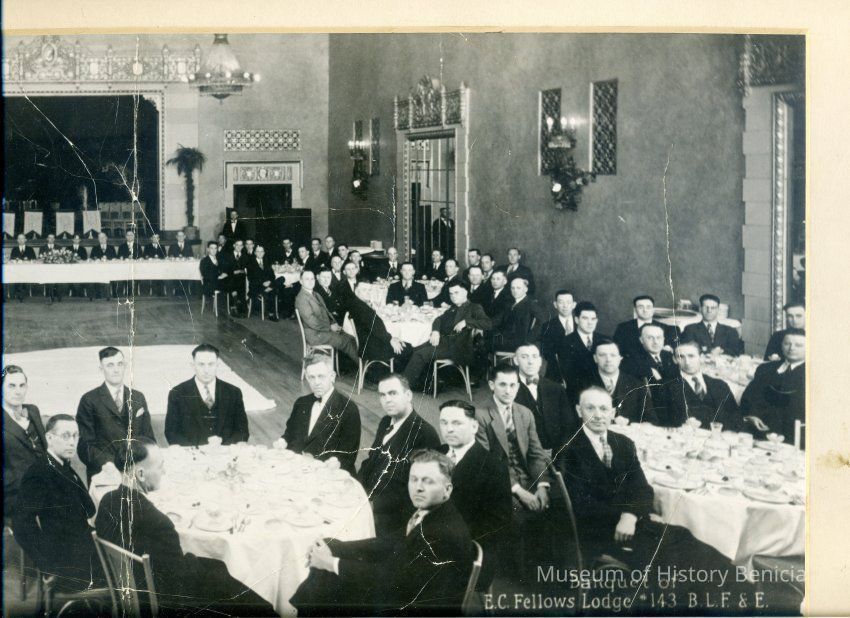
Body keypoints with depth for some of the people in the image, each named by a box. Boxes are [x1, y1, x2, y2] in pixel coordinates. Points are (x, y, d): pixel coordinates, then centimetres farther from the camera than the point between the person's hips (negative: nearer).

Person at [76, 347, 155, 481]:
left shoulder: (139, 398, 16)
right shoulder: (89, 401, 3)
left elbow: (148, 438, 17)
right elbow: (85, 443, -3)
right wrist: (105, 463, -18)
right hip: (103, 474, -3)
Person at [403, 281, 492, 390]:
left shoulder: (474, 308, 4)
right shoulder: (452, 308, 24)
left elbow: (488, 324, -10)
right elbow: (439, 319, 23)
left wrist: (466, 322, -18)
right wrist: (435, 331, 0)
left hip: (456, 347, -7)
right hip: (442, 340, 7)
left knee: (421, 354, -21)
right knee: (413, 350, -9)